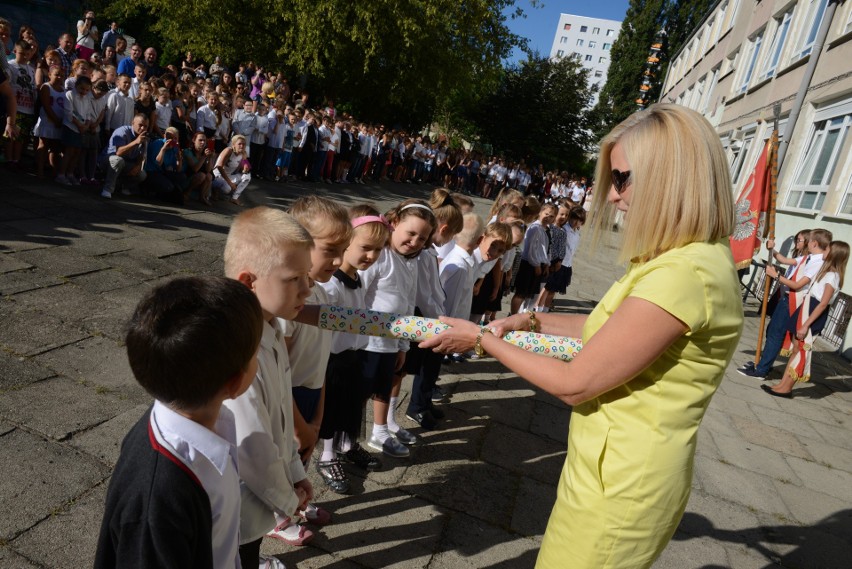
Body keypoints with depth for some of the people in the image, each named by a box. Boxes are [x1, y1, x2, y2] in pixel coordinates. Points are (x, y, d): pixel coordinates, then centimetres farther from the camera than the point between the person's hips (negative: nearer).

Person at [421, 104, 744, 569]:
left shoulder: (682, 275, -28)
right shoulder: (696, 258, 5)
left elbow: (574, 384, -23)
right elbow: (609, 327, 15)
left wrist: (483, 339, -11)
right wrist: (534, 321, 5)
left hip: (619, 485, -9)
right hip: (622, 469, 9)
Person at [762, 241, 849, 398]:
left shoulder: (832, 276, -16)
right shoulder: (828, 272, 14)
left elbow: (823, 304, -20)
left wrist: (806, 325, -22)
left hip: (814, 316, -9)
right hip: (807, 311, 9)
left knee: (801, 351, -4)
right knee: (795, 348, 8)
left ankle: (786, 388, 2)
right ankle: (783, 384, 12)